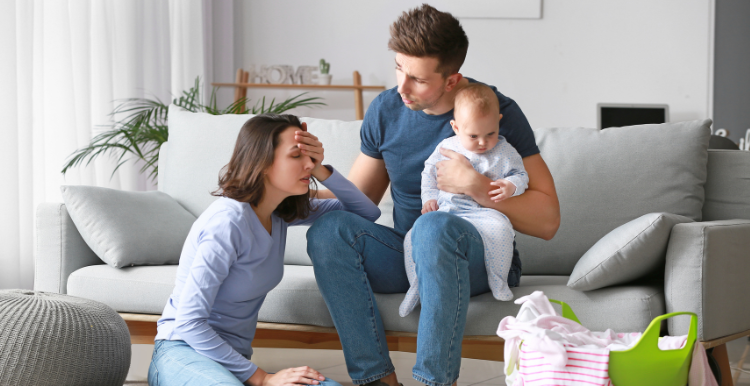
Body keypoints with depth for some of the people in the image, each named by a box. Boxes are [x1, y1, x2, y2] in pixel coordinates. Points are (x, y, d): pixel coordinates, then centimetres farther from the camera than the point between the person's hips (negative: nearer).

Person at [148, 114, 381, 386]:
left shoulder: (281, 211, 6)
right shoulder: (229, 222, -18)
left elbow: (368, 214, 15)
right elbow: (188, 321, -20)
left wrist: (321, 171, -3)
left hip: (232, 359, 6)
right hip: (184, 352, -6)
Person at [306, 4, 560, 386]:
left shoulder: (499, 111, -9)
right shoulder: (386, 110, 4)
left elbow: (547, 220, -11)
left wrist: (475, 186, -22)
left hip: (478, 261, -4)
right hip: (408, 255, 5)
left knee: (433, 227, -38)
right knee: (328, 227, -24)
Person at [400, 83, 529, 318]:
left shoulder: (504, 152, 6)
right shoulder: (445, 148, 11)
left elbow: (520, 175, 8)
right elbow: (429, 173, 22)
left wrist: (510, 186, -13)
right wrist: (429, 198, 9)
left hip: (481, 212, -3)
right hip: (444, 209, 3)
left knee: (500, 229, -35)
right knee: (413, 237, -17)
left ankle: (498, 283, -17)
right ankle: (417, 286, 1)